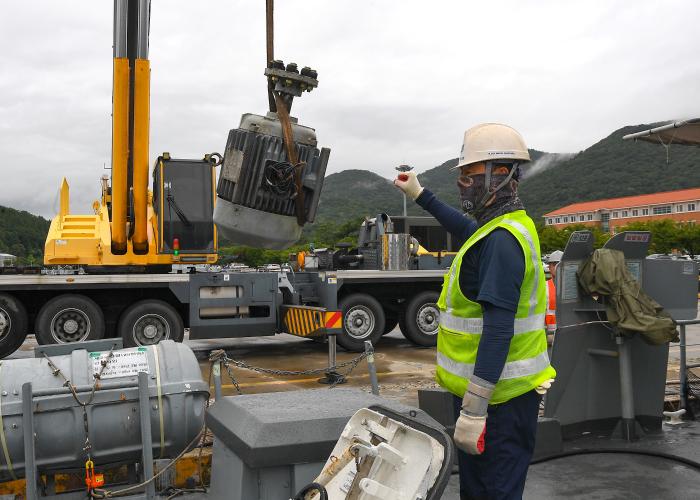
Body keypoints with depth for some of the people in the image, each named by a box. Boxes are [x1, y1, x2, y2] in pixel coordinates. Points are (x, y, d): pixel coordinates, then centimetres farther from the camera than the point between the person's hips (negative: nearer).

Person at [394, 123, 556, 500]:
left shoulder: (501, 240, -22)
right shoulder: (508, 226, 11)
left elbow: (499, 330, -28)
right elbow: (467, 230, 35)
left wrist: (475, 408, -28)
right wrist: (420, 195, 41)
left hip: (497, 397, -10)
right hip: (491, 388, 10)